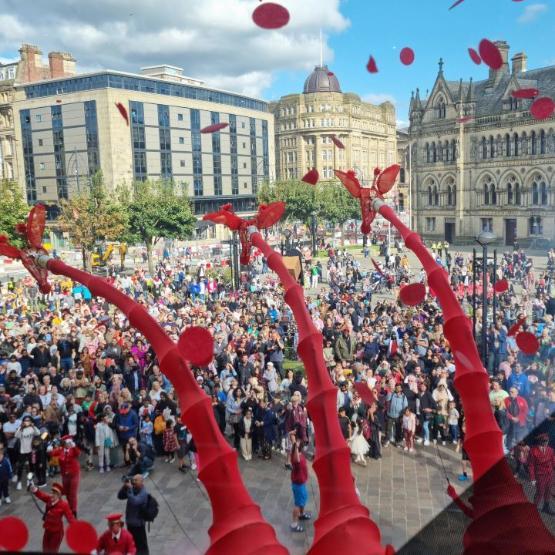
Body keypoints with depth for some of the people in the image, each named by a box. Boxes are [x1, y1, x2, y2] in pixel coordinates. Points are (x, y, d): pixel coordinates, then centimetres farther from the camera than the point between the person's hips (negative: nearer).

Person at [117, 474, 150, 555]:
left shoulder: (143, 493, -20)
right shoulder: (133, 490, 2)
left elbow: (134, 502, -34)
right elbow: (120, 496, 3)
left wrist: (129, 489, -32)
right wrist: (124, 486, -12)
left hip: (138, 524, -7)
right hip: (130, 522, 7)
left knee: (141, 545, 3)